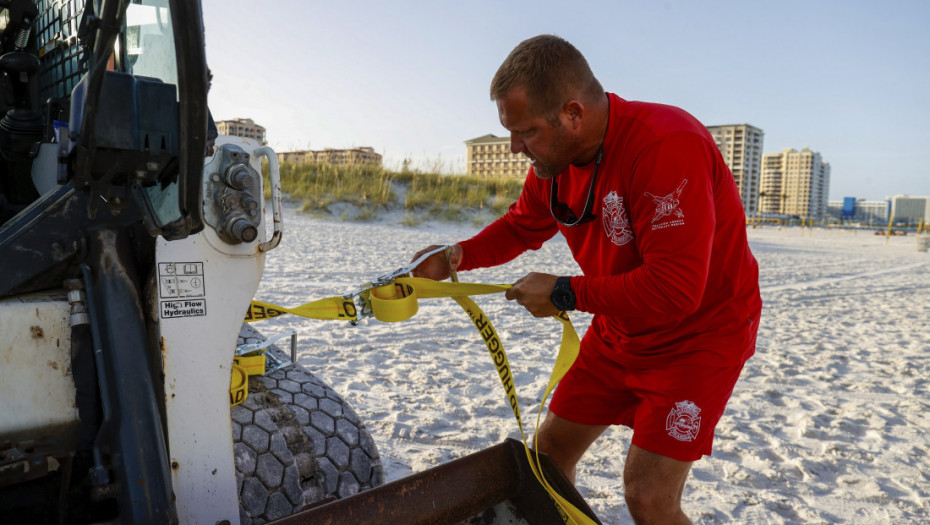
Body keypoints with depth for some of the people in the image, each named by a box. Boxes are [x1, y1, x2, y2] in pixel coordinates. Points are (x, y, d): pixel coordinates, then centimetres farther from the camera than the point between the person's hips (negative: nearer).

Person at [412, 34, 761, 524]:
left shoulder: (666, 146, -30)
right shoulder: (552, 157, -6)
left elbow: (674, 290, -33)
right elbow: (521, 226, 12)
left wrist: (564, 292, -24)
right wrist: (455, 257, -7)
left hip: (698, 335, -7)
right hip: (618, 333, 7)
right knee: (552, 447, 11)